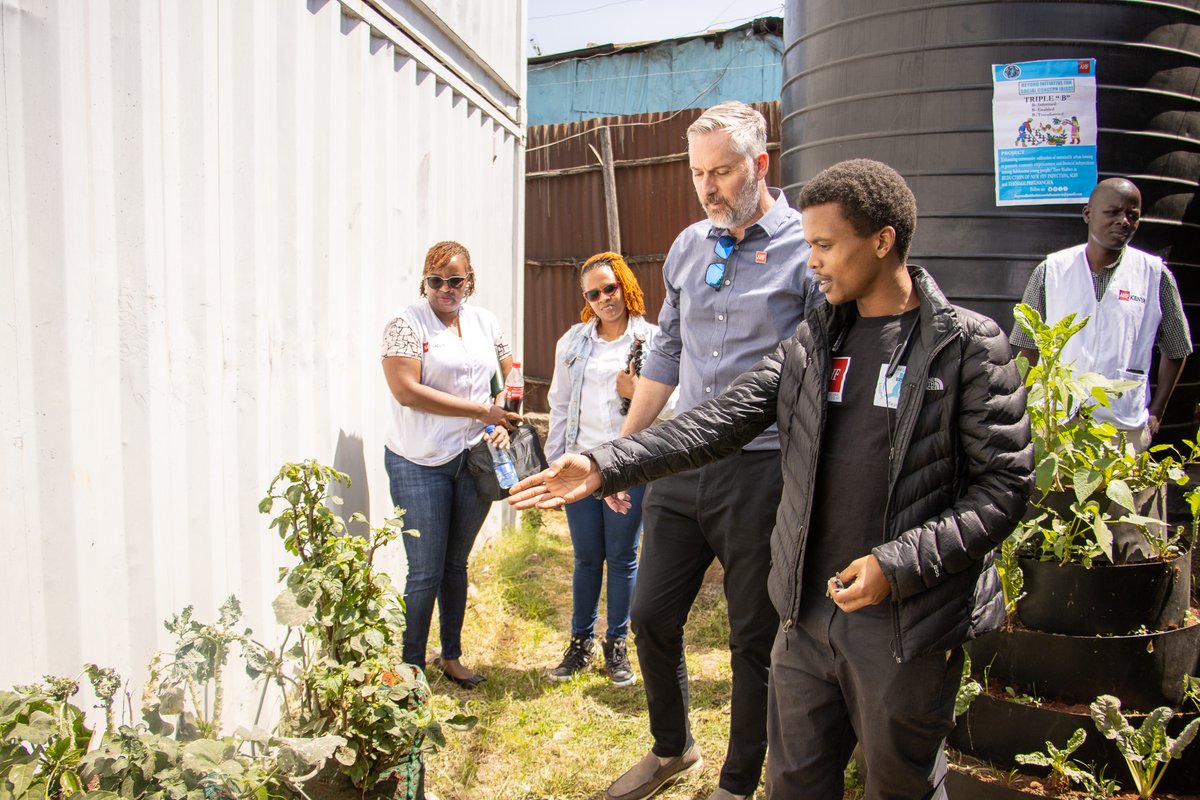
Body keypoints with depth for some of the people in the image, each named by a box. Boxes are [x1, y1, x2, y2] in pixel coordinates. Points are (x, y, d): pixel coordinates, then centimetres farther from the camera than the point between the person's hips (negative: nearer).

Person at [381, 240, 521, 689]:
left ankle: (452, 657, 30)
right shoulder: (406, 324, -7)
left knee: (456, 565, 16)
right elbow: (407, 391, -17)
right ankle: (412, 666, 16)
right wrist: (482, 410, -16)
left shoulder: (484, 322, 10)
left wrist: (506, 425, 1)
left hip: (474, 460, 5)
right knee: (425, 572, -1)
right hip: (420, 465, -5)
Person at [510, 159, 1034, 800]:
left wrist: (898, 563, -19)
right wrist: (604, 466, -13)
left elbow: (1003, 486, -10)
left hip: (908, 625, -4)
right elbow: (721, 421, -3)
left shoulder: (968, 346, -9)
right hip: (807, 613, 4)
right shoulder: (812, 340, 4)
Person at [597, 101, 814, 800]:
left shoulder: (807, 249, -7)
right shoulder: (689, 247, 10)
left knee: (754, 641, 9)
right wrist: (622, 451, 17)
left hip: (761, 474, -5)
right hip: (678, 467, 6)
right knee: (651, 617, 13)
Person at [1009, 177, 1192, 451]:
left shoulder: (1156, 276, 2)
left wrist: (1155, 414, 7)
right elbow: (1028, 348, 6)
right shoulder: (1051, 270, 1)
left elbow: (1175, 350, 13)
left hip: (1127, 428, 1)